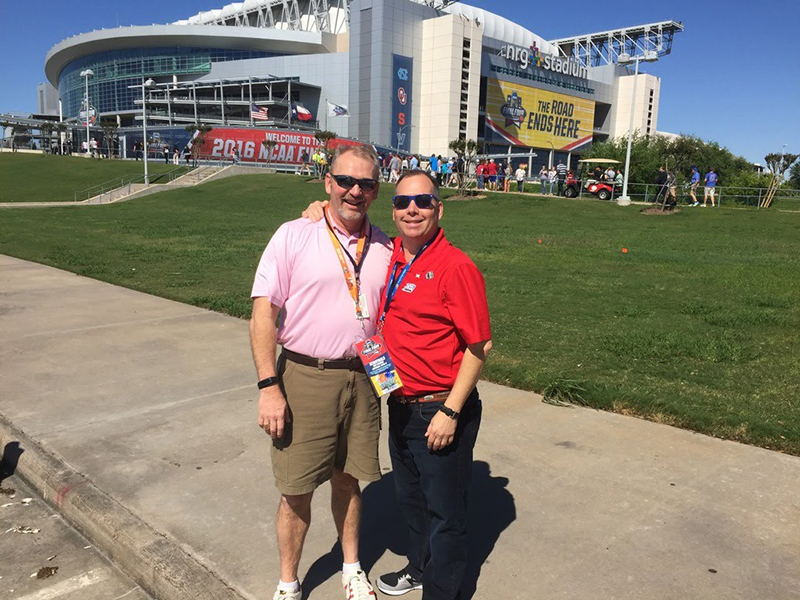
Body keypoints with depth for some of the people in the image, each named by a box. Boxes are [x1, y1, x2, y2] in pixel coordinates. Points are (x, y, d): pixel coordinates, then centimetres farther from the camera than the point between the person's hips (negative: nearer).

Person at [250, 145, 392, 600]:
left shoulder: (384, 248, 6)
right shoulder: (294, 236, -6)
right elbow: (264, 313, -8)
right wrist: (269, 387, -13)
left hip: (362, 379, 3)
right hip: (305, 379, -3)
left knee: (348, 478, 16)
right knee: (297, 490, 6)